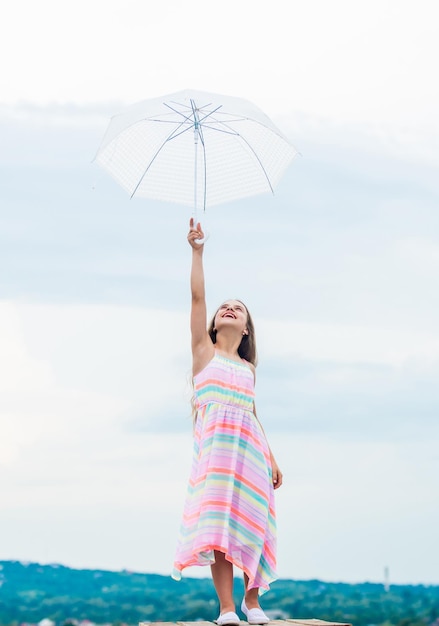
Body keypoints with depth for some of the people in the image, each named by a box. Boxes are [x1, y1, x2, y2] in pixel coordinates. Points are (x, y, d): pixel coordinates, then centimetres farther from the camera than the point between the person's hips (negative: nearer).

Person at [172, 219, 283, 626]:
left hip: (249, 446, 4)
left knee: (251, 517, -1)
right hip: (214, 442, -4)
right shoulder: (204, 352, 13)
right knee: (217, 517, -13)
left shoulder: (247, 368, 22)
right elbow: (197, 296, 5)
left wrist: (271, 459, 13)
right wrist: (197, 252, 2)